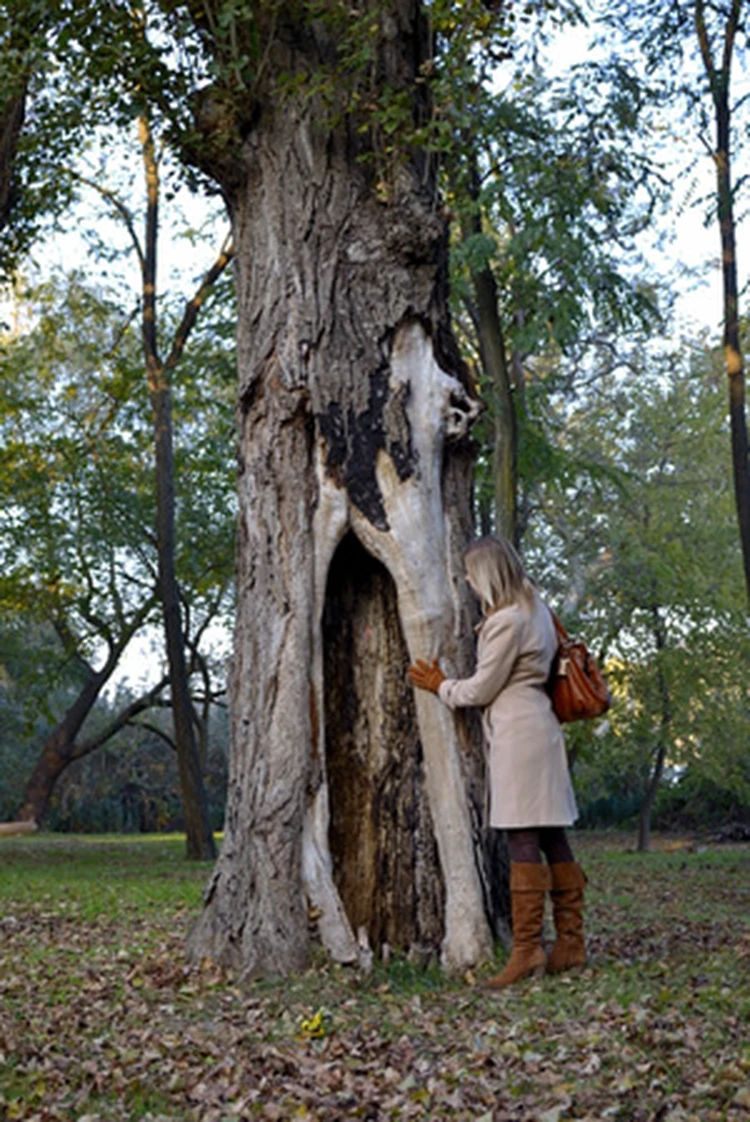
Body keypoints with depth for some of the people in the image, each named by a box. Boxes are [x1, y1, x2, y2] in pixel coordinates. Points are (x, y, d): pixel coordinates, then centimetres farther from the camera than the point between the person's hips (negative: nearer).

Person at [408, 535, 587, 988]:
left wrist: (440, 685, 7)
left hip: (519, 731, -10)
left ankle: (528, 949, -7)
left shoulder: (507, 620, -14)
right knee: (552, 837, 9)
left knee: (523, 839, -9)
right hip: (538, 726, 10)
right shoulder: (534, 607, 16)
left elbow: (482, 689, -9)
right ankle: (571, 943, 13)